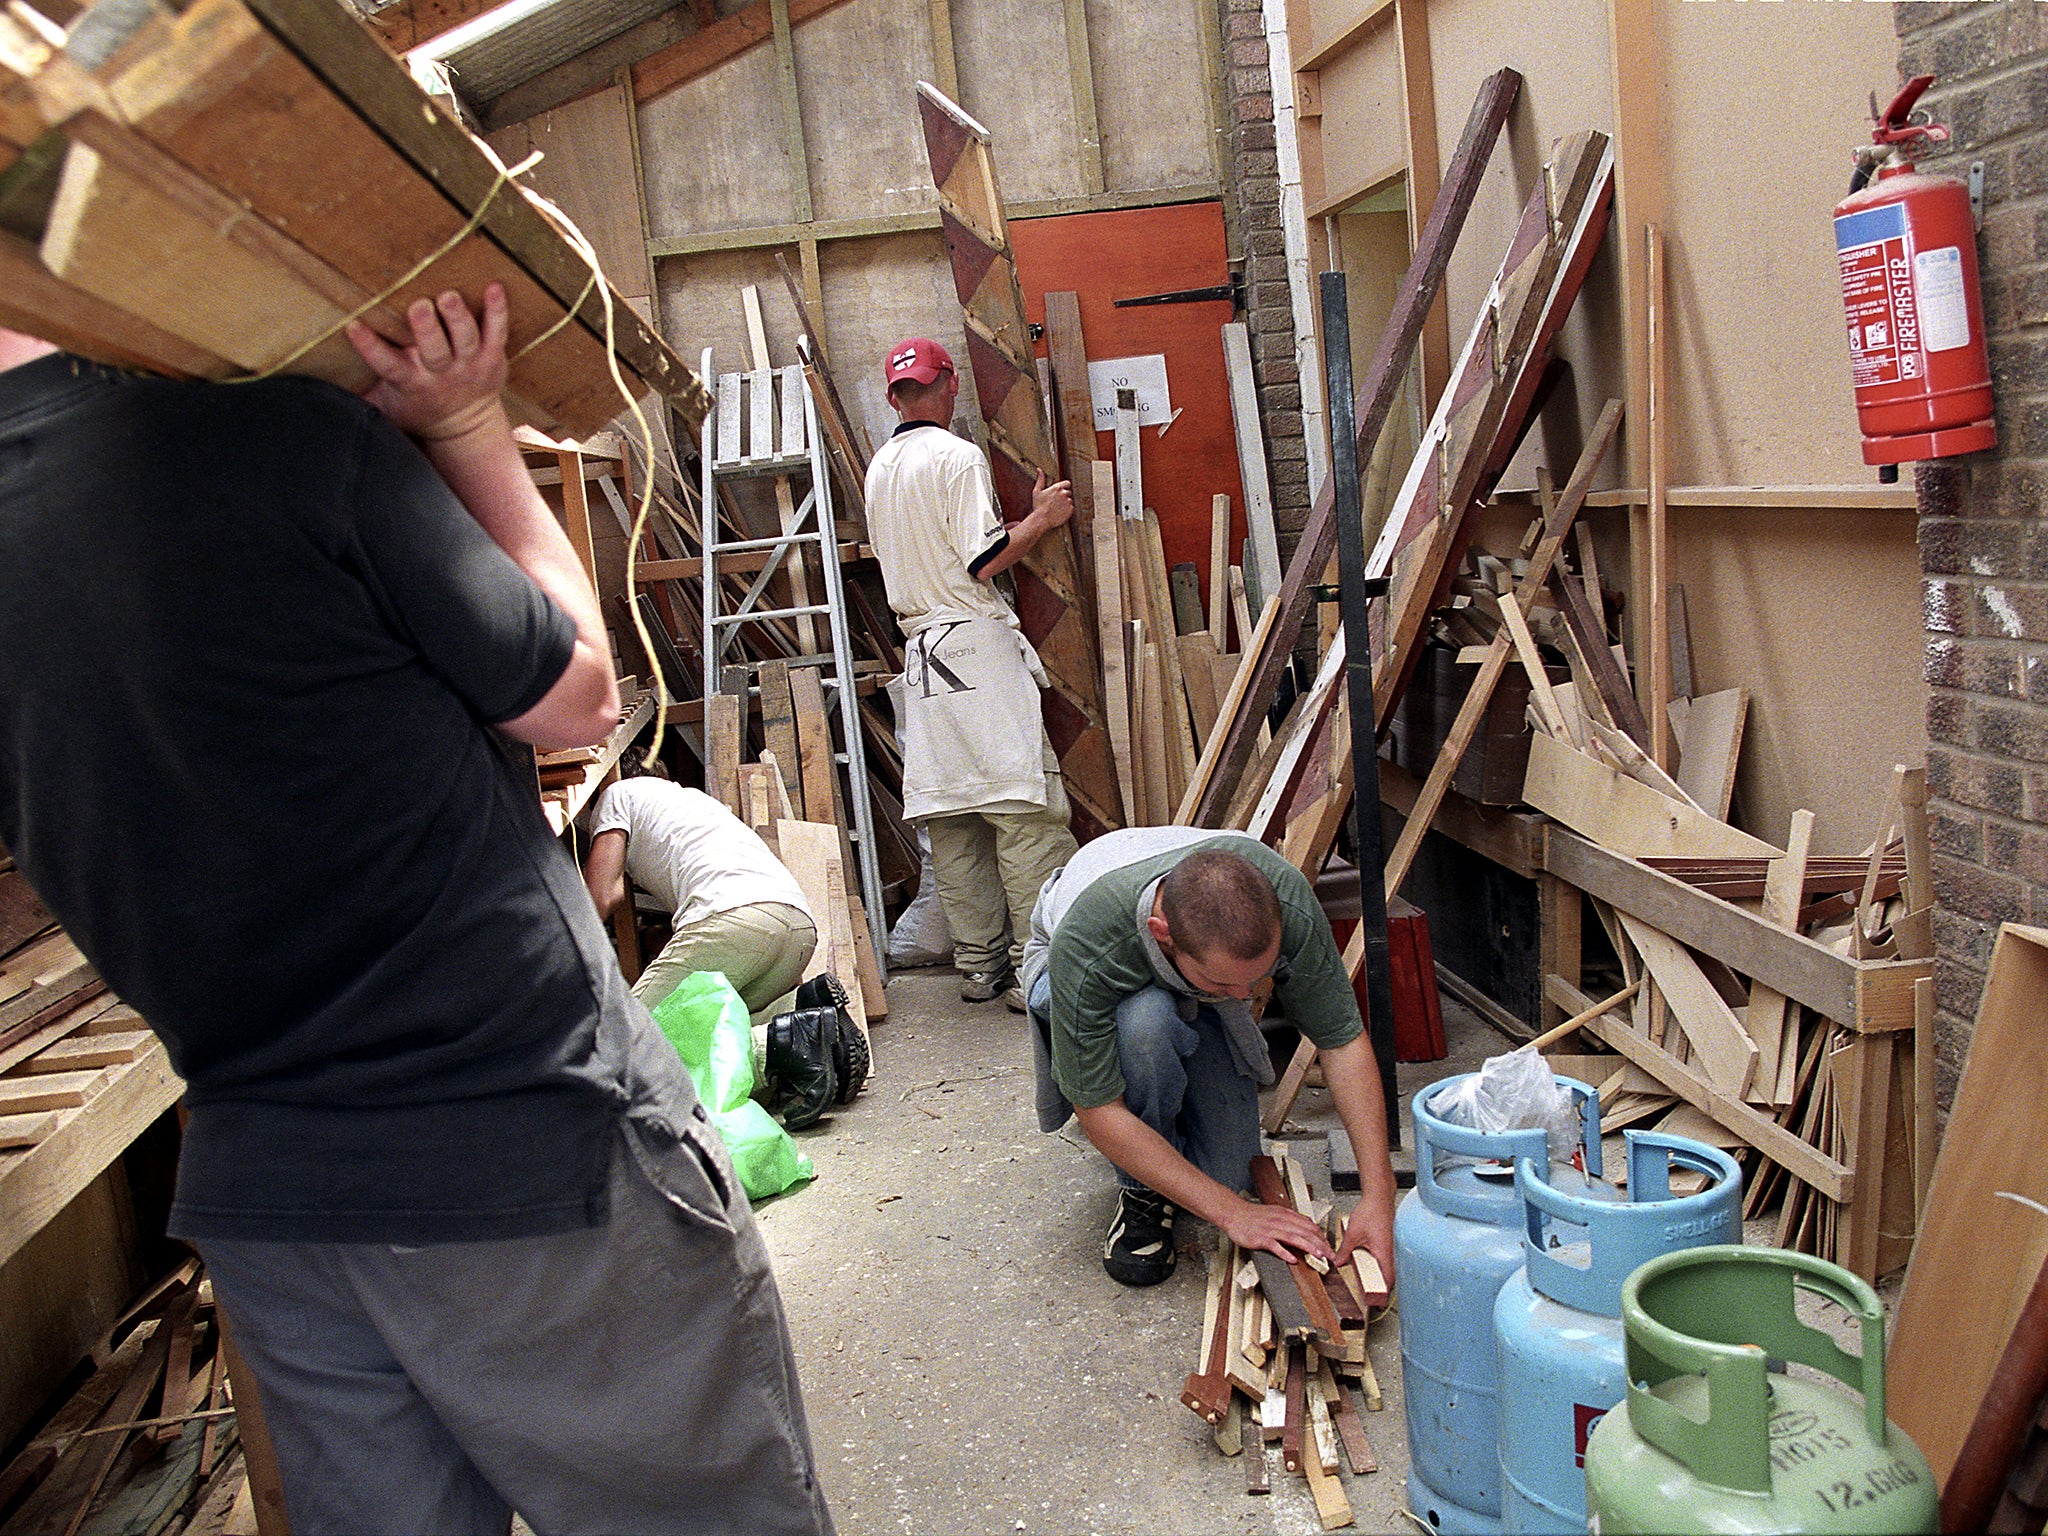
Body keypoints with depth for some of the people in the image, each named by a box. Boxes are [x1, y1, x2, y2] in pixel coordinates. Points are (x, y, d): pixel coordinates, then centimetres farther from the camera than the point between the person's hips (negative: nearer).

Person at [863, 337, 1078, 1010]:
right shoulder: (959, 457, -8)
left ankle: (980, 963, 13)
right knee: (1026, 811, -6)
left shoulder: (879, 469, 16)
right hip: (978, 648, -8)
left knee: (954, 819, 8)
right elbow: (985, 560, -15)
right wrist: (1042, 516, 0)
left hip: (922, 652, 8)